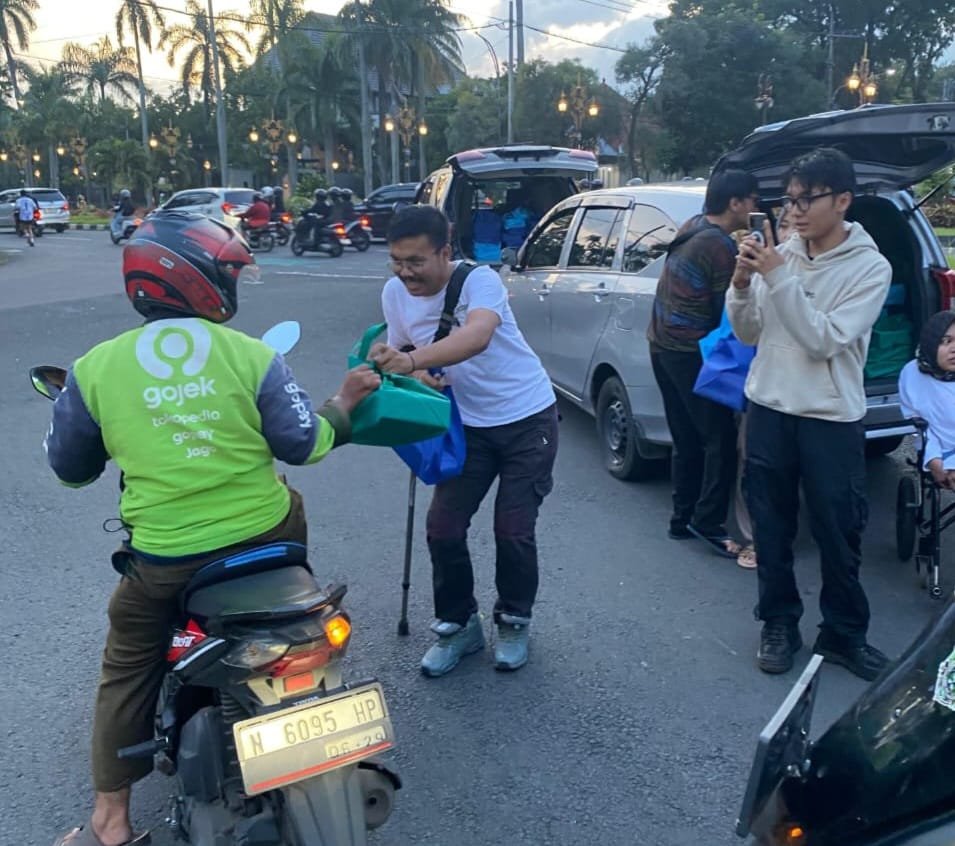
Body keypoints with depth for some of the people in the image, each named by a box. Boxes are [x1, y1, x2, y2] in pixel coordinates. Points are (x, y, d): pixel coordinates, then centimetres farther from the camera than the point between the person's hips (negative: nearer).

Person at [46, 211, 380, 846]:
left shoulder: (95, 368, -6)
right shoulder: (252, 355, -9)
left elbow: (69, 467, 5)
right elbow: (303, 445, -5)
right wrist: (343, 405, 13)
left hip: (163, 559, 0)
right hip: (264, 536, 1)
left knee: (127, 671, 19)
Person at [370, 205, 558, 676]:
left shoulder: (479, 279, -24)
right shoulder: (394, 293, -6)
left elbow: (478, 336, -44)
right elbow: (404, 353, 7)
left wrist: (414, 360, -59)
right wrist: (417, 375, -18)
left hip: (528, 419, -4)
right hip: (469, 425, 5)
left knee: (513, 531, -4)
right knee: (443, 528, -1)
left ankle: (514, 622, 22)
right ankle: (457, 624, 21)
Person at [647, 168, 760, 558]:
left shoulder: (691, 227, 10)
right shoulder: (720, 247, -16)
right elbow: (728, 312, -11)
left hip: (662, 345, 9)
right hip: (690, 352, -9)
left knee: (687, 441, 15)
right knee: (721, 439, -3)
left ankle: (683, 518, 20)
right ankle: (708, 522, 1)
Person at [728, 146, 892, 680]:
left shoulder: (870, 267, -9)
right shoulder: (782, 254, 2)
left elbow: (823, 340, -19)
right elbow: (749, 334, 5)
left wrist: (779, 277, -22)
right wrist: (743, 283, -12)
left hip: (831, 420, -3)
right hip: (768, 411, 3)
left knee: (839, 535, 9)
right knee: (771, 529, 13)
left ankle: (845, 634, 28)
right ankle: (779, 625, 30)